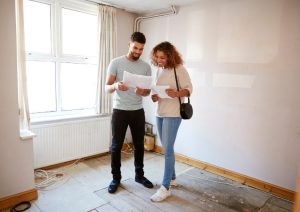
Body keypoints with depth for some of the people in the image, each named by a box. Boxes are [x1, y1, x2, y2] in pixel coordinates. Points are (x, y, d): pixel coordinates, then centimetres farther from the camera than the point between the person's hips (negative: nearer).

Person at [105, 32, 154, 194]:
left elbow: (148, 91, 6)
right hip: (119, 111, -3)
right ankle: (116, 178, 23)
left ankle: (139, 175, 30)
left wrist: (142, 91, -19)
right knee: (116, 146, 5)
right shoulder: (116, 62, -4)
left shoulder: (146, 66, 6)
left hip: (138, 111, 3)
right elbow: (107, 87, -6)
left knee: (139, 145, 12)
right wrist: (116, 86, -30)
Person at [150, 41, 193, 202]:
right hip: (159, 113, 7)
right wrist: (154, 96, -4)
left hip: (173, 114, -7)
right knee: (167, 148, 15)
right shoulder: (159, 70, 11)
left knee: (167, 149, -5)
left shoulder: (179, 69, -9)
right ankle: (172, 178, 32)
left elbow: (189, 89, -11)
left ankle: (165, 187, 8)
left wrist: (176, 94, -30)